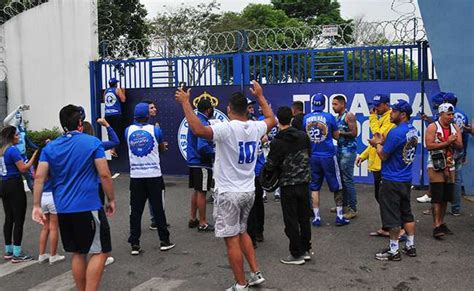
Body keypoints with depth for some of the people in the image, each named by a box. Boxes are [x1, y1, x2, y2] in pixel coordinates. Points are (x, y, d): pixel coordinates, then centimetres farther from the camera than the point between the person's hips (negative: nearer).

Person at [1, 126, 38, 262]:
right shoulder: (13, 150, -15)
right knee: (19, 219, -4)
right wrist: (35, 155, -12)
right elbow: (23, 169, -16)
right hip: (15, 185, -9)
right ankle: (17, 254, -2)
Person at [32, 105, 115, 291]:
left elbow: (39, 178, 0)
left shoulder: (50, 147, 7)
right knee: (100, 252, 1)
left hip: (63, 209, 6)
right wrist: (111, 200, 1)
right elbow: (104, 175, -8)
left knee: (78, 253, 16)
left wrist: (36, 206, 2)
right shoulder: (92, 142, -5)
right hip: (88, 207, -6)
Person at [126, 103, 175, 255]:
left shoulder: (128, 131, 2)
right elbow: (161, 148, 14)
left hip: (135, 176, 2)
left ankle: (135, 244, 6)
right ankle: (164, 241, 14)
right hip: (154, 175, -2)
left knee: (136, 210, 5)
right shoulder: (155, 130, -4)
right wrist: (163, 145, 37)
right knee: (158, 208, 6)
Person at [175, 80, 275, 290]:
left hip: (228, 193, -7)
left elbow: (198, 130, -34)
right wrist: (260, 96, 31)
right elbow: (271, 119, 23)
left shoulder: (226, 128, -19)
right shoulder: (256, 127, 1)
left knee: (232, 240, 3)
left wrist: (185, 102, -24)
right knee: (242, 232, 25)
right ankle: (256, 273, 25)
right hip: (248, 191, 7)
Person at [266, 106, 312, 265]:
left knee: (291, 220, 4)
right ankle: (306, 250, 25)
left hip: (288, 185, -5)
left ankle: (296, 254, 10)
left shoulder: (277, 142, -15)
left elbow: (271, 165, -13)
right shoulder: (303, 136, 1)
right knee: (304, 217, 15)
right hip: (304, 182, 5)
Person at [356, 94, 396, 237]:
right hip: (377, 165, 10)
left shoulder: (390, 119, -13)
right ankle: (386, 228, 24)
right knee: (380, 197, 15)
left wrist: (373, 118, -15)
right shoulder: (381, 118, 18)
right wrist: (363, 155, 18)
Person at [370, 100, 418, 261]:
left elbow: (383, 155, -15)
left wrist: (378, 143, 3)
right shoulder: (414, 131, 6)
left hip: (392, 181, -8)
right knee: (407, 213, 17)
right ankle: (410, 246, 25)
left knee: (392, 217, 1)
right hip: (406, 180, 9)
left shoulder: (396, 132, -21)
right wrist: (383, 141, 7)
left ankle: (394, 251, 8)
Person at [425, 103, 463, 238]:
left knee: (446, 197, 10)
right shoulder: (432, 127, -7)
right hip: (436, 167, -6)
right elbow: (429, 146, -18)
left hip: (450, 167, 6)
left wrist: (453, 142, -15)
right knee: (437, 197, -8)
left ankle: (441, 223, 22)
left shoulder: (456, 128, 10)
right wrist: (447, 142, -19)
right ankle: (436, 226, -8)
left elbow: (460, 146, 5)